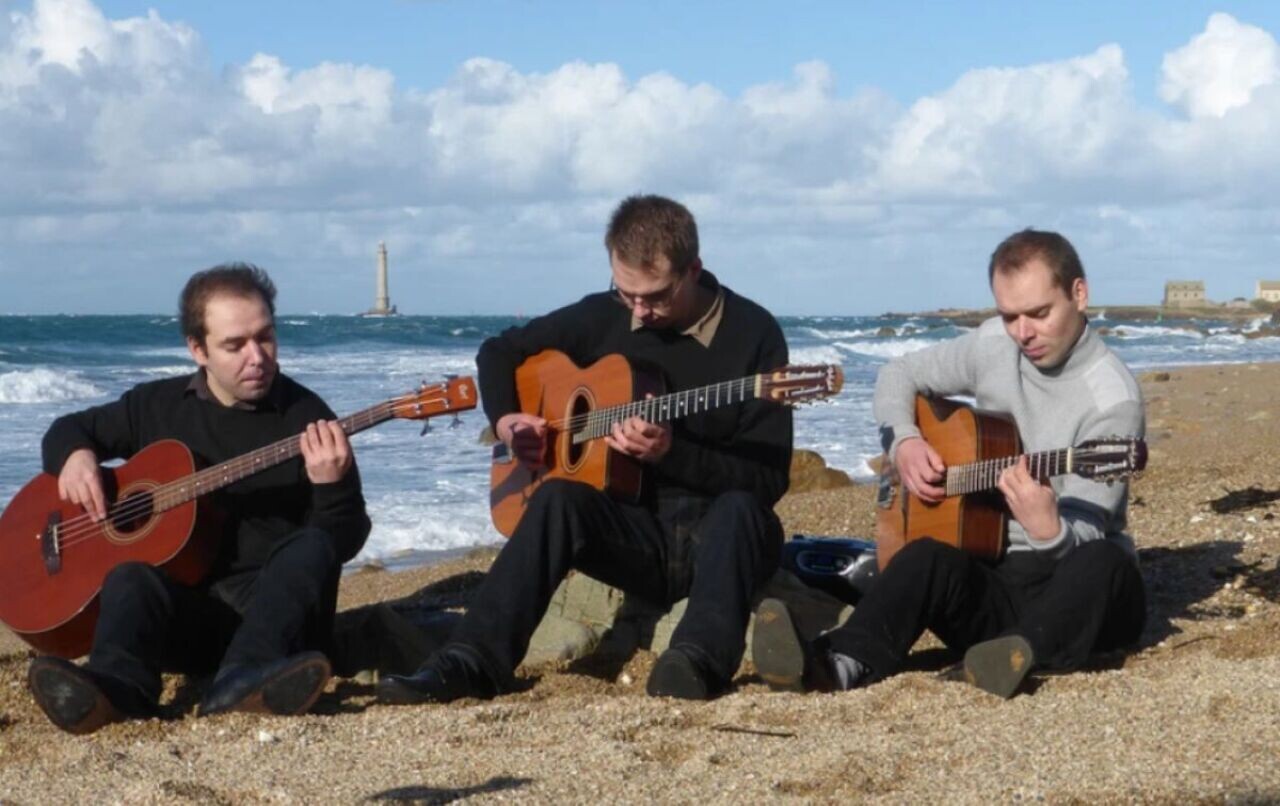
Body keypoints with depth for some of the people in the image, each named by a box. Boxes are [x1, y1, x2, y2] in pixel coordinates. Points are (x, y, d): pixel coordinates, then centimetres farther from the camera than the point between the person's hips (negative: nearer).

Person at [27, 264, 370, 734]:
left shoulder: (306, 418, 0)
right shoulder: (157, 406, 10)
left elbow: (345, 543, -3)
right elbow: (70, 428, 25)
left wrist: (332, 485, -24)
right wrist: (76, 455, 0)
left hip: (275, 602, -2)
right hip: (182, 608, 2)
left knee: (311, 548, -31)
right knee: (131, 579, -29)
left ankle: (244, 677, -59)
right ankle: (116, 686, -61)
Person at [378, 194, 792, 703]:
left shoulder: (752, 335, -6)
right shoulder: (602, 317, 5)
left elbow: (768, 479, -12)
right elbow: (499, 351, 18)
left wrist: (671, 453, -26)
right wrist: (505, 421, -2)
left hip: (717, 542, -2)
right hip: (635, 535, 2)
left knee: (740, 510, -36)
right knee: (559, 497, -29)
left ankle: (699, 660, -56)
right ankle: (469, 663, -38)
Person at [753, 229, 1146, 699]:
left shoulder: (1113, 397, -12)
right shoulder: (994, 346, 6)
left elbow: (1087, 537, -19)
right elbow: (900, 375, 19)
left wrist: (1049, 529, -43)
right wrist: (903, 442, -2)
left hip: (1073, 585, -3)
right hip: (995, 576, 3)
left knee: (1103, 562, -37)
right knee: (926, 556, -30)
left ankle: (1023, 655, -61)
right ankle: (843, 663, -54)